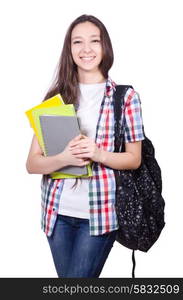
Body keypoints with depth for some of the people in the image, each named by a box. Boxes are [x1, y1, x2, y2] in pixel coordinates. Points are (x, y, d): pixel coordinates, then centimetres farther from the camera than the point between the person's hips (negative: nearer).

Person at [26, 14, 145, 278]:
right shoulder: (56, 96, 2)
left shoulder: (126, 97, -3)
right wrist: (64, 158, -22)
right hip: (57, 211, 3)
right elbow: (32, 163, -1)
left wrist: (98, 154, -19)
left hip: (101, 212, -3)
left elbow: (134, 159, 0)